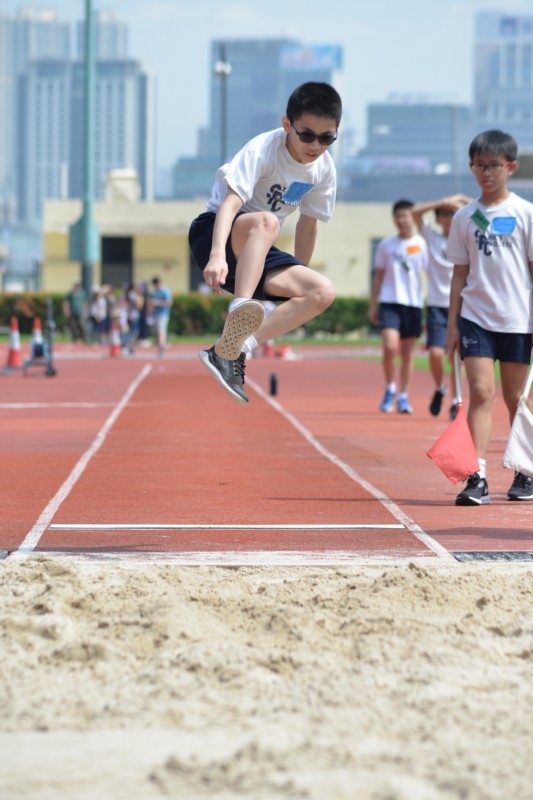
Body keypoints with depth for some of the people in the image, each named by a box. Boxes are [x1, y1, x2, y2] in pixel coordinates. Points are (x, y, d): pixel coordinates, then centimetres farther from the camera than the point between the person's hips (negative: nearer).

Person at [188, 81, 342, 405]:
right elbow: (230, 202, -32)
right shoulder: (263, 150, -20)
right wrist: (218, 254, -47)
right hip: (214, 231, -7)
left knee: (323, 292, -16)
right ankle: (239, 313, -51)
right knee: (265, 221, -39)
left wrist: (297, 279, 14)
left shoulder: (324, 169, -1)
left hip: (255, 252, 7)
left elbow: (308, 224, 12)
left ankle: (231, 350, -22)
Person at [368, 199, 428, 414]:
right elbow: (378, 276, 12)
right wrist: (372, 305, 9)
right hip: (390, 302, -1)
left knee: (408, 354, 4)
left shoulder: (422, 245, 3)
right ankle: (390, 389, 3)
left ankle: (403, 397, 14)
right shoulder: (386, 245, 6)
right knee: (390, 347, -17)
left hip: (414, 303, 1)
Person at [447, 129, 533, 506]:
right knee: (482, 392, -10)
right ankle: (477, 478, -15)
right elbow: (460, 273, 11)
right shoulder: (465, 217, 7)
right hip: (475, 316, 1)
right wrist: (452, 323, 6)